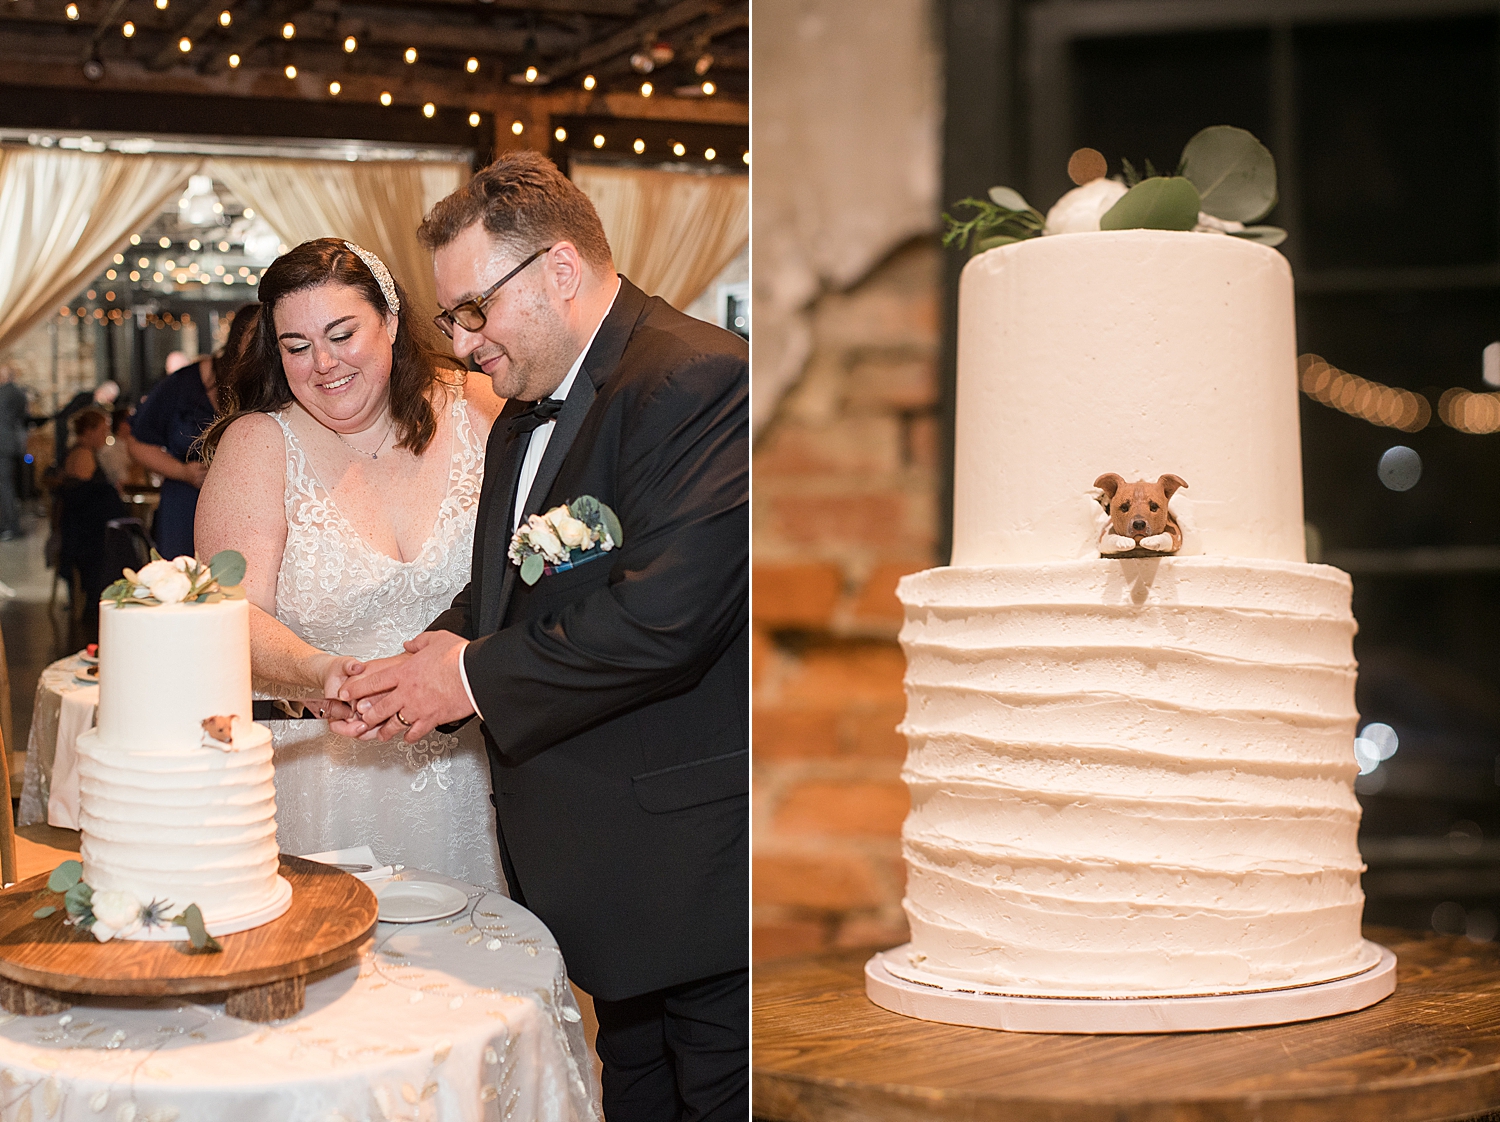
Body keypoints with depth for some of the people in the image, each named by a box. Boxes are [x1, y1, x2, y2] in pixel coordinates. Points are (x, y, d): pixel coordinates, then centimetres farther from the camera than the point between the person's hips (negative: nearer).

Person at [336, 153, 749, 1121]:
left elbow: (664, 612, -27)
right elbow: (505, 584, 20)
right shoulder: (527, 416, 14)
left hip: (697, 852, -9)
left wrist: (475, 678, -17)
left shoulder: (699, 379, -19)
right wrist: (442, 649, -3)